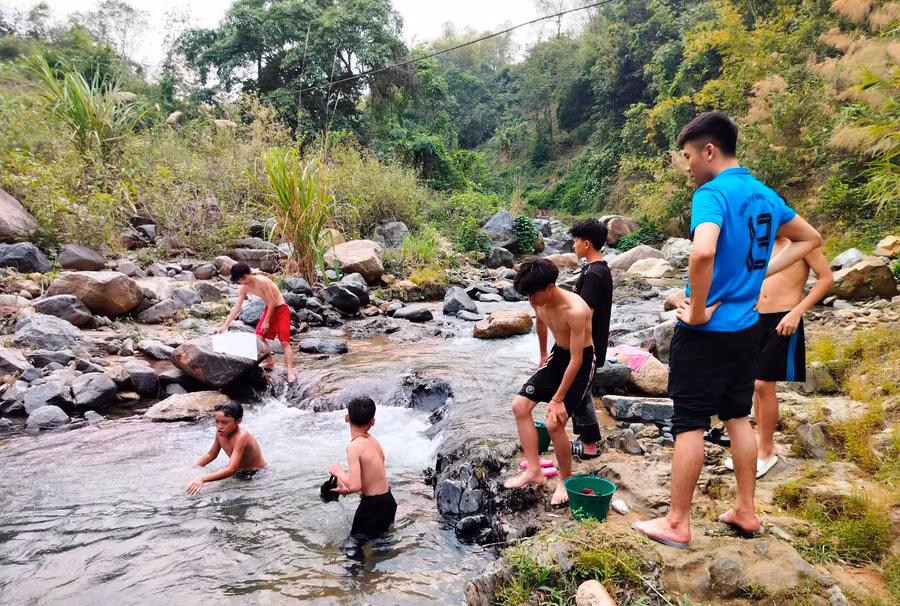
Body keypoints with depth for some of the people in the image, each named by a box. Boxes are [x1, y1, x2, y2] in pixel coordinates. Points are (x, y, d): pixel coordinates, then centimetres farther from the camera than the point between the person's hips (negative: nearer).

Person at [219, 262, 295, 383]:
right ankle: (270, 363, 21)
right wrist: (225, 325, -2)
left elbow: (273, 302, -22)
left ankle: (290, 372, -16)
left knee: (284, 342, -12)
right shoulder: (244, 288, -3)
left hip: (281, 310, -8)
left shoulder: (262, 281, -27)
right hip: (269, 309, 8)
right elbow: (236, 307, 1)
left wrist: (266, 321, -16)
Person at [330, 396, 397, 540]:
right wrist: (347, 489, 19)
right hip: (387, 500, 8)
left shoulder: (354, 446, -20)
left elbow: (355, 486, -26)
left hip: (374, 504, -8)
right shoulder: (373, 441, 3)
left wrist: (339, 472, -8)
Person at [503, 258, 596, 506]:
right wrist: (543, 354, 26)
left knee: (554, 423, -16)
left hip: (581, 362, -8)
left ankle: (566, 480, 9)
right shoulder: (539, 302, -11)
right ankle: (534, 470, 9)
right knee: (520, 406, -1)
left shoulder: (575, 310, -33)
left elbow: (576, 360, -29)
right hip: (558, 356, 8)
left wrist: (557, 399, -24)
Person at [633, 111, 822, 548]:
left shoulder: (712, 194, -17)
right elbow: (810, 239, 24)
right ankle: (746, 511, 30)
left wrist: (697, 310, -23)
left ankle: (677, 524, 11)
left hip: (706, 331, -8)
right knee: (737, 417, 18)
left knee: (689, 424, 1)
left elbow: (702, 253, -37)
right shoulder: (764, 196, 9)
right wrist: (762, 272, 14)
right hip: (746, 327, 8)